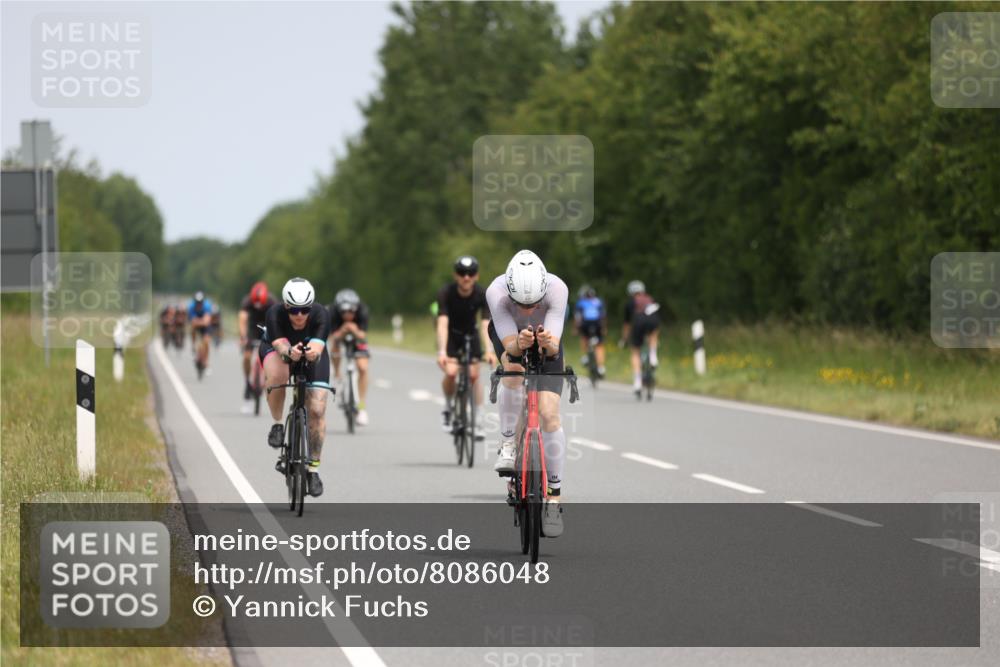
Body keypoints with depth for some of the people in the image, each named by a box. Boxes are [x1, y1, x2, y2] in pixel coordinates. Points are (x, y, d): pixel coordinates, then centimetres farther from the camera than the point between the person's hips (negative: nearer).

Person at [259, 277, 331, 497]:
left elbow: (317, 348, -44)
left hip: (312, 353, 1)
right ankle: (277, 424, -12)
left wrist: (313, 352, -68)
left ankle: (313, 468, 4)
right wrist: (289, 352, -66)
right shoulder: (275, 314, -34)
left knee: (317, 410, -12)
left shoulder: (321, 315, -33)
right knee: (276, 376, -38)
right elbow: (280, 346, -43)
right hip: (276, 349, -1)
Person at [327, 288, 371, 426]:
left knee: (363, 368, -17)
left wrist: (356, 331, -55)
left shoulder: (362, 311, -33)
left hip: (357, 334, -1)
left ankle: (362, 407, -8)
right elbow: (333, 337, -36)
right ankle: (337, 375, -3)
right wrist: (342, 331, -55)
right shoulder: (333, 311, -35)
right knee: (334, 345, -33)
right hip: (339, 333, 1)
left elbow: (363, 336, -34)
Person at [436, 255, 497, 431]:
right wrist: (442, 352, -49)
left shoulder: (482, 295, -25)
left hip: (471, 333, 1)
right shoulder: (446, 293, -29)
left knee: (474, 376, -7)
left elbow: (485, 324, -32)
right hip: (451, 334, -1)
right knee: (451, 372, -21)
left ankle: (477, 419, 4)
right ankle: (448, 408, 4)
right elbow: (442, 324, -36)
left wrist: (489, 351, -47)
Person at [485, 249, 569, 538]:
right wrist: (520, 344, -58)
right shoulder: (496, 292, -38)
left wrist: (548, 344, -60)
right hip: (509, 335, 0)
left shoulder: (557, 289, -38)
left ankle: (554, 499, -5)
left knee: (549, 414, -14)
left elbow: (555, 349, -38)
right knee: (514, 369, -36)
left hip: (546, 342, 0)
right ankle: (507, 446, -19)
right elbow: (509, 346, -37)